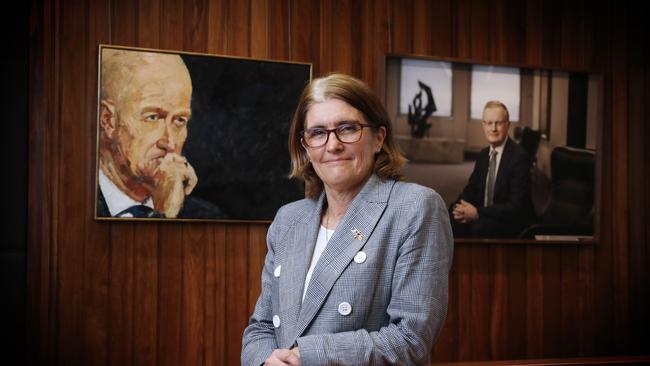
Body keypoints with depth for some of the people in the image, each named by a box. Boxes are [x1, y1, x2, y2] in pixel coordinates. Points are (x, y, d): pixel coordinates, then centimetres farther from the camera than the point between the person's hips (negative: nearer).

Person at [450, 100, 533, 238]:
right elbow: (471, 189, 13)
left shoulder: (519, 156, -13)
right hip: (484, 217, 6)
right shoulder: (483, 155, 10)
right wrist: (460, 209, -11)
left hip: (511, 221, -6)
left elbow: (516, 206, -19)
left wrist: (478, 212, -26)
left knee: (478, 227, -35)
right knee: (450, 222, -21)